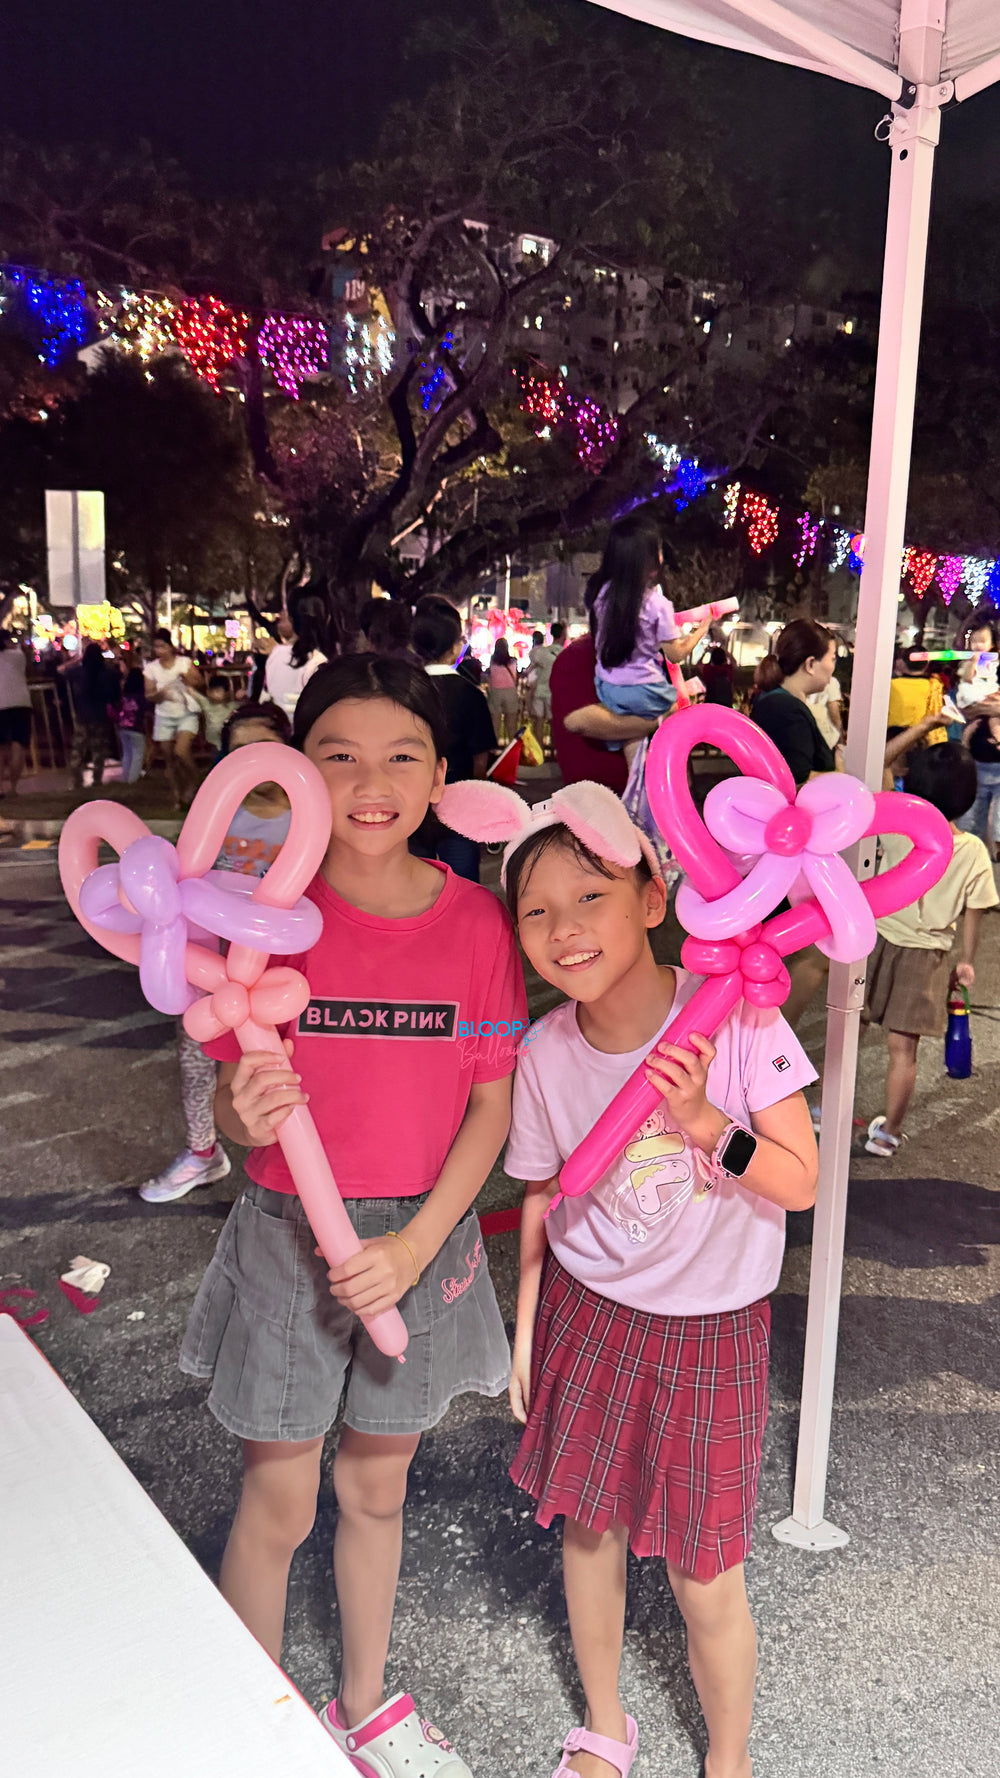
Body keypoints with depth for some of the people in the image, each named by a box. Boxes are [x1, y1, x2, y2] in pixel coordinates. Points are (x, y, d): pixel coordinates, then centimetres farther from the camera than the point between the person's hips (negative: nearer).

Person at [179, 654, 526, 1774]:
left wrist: (414, 1245, -13)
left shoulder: (477, 920, -10)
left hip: (424, 1236, 1)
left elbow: (492, 1101, -5)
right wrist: (246, 1115, -30)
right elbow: (234, 1112, -7)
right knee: (278, 1503, 14)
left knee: (376, 1488, 21)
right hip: (288, 1236, -1)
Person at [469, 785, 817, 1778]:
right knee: (589, 1528, 20)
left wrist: (702, 1119, -29)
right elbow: (543, 1201, 2)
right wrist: (526, 1333, 6)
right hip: (586, 1319, 3)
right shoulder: (545, 1053, -12)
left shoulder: (734, 1014, -21)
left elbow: (800, 1183, -15)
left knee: (702, 1576, 9)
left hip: (710, 1333, -2)